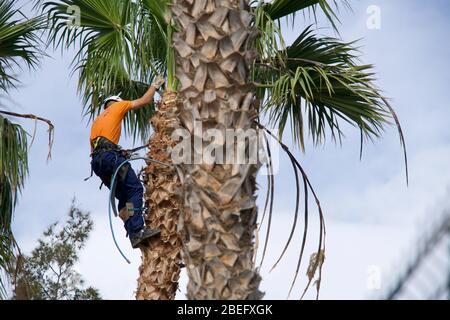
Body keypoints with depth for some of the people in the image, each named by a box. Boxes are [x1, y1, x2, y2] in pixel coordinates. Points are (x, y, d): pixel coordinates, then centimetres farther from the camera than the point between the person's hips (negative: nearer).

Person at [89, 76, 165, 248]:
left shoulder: (97, 120, 36)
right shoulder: (116, 107, 18)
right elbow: (144, 101, 17)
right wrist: (155, 85, 32)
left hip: (96, 161, 8)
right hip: (109, 155, -8)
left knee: (124, 196, 7)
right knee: (135, 189, -16)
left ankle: (133, 234, -8)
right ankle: (137, 230, -33)